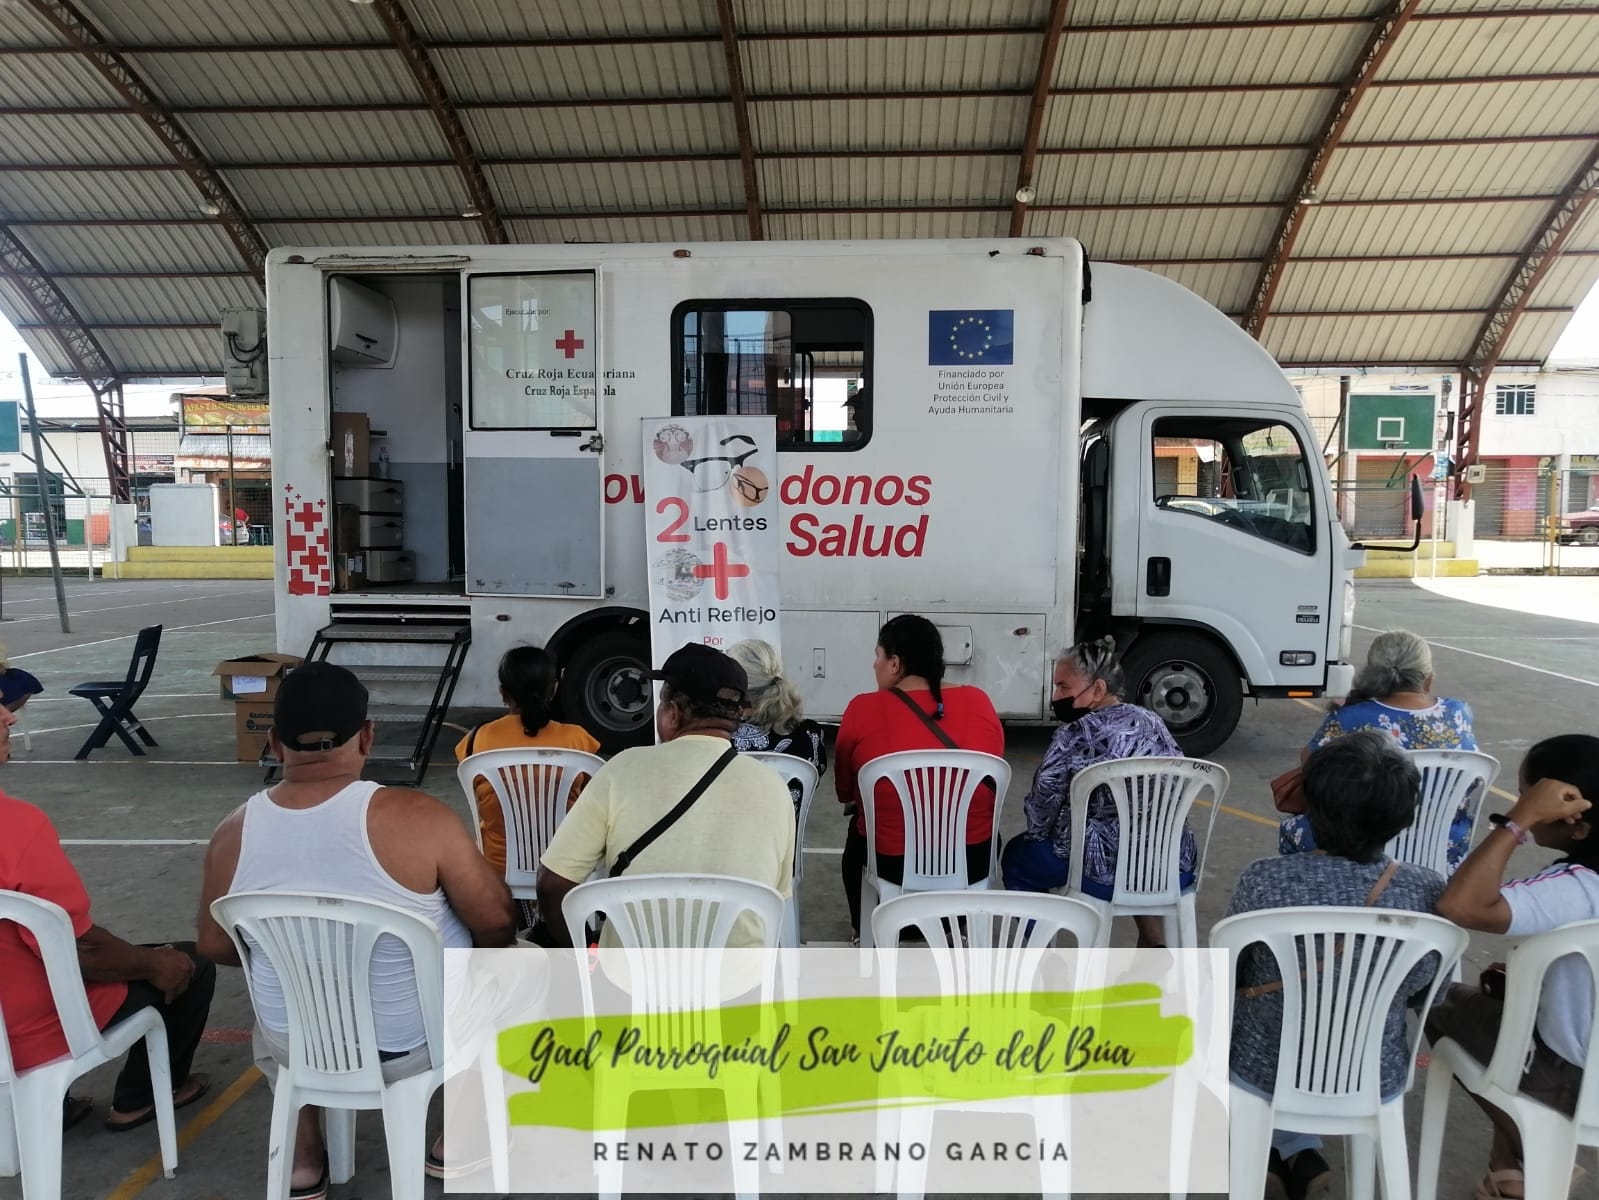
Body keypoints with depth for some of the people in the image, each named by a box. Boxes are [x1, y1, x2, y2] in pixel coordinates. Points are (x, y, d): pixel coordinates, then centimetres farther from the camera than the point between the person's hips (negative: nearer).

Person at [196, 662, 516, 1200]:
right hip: (415, 1043, -3)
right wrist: (483, 951, 5)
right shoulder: (416, 817, -26)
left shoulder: (233, 833, -13)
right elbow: (497, 923, -17)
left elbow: (216, 947, 2)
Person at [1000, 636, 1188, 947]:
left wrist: (1038, 837, 13)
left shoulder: (1075, 736, -12)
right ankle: (1155, 948, 34)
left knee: (1017, 856, 20)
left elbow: (1042, 808, -8)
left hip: (1107, 873, -6)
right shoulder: (1155, 724, 7)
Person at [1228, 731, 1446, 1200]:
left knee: (1226, 1005, 31)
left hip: (1268, 1072, -3)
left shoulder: (1263, 880, -27)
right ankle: (1299, 1157, 37)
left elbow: (1228, 980, -11)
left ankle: (1298, 1155, 27)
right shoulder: (1430, 892, -19)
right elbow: (1426, 993, -2)